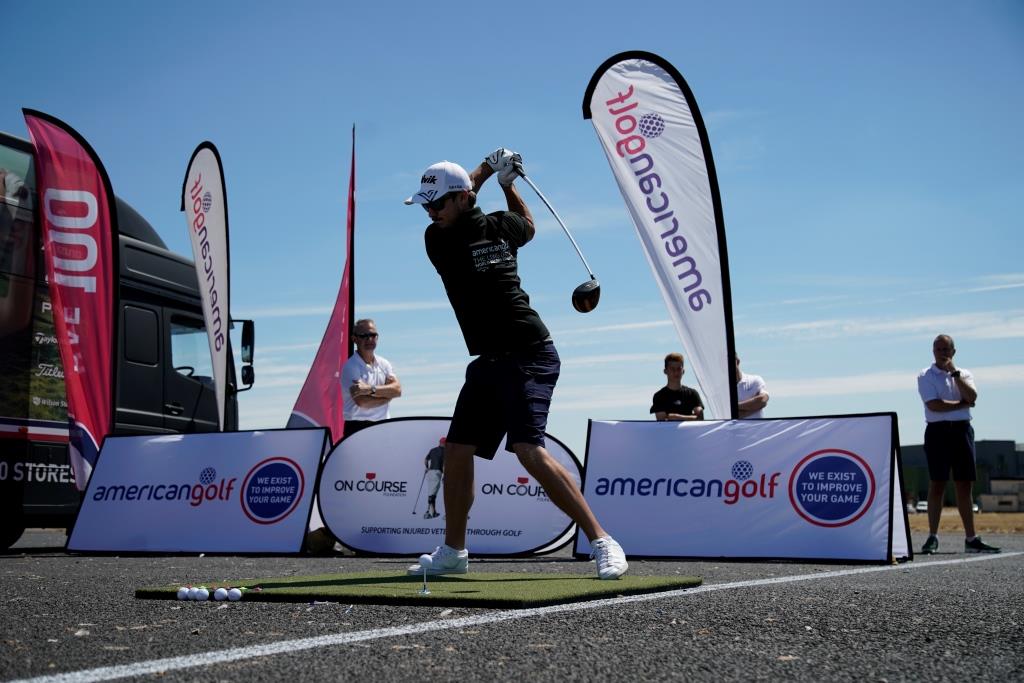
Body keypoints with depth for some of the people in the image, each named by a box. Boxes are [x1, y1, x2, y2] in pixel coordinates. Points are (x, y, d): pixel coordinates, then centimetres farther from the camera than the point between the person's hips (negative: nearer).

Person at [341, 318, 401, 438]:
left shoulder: (384, 363, 11)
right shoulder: (350, 367, -8)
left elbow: (397, 389, -5)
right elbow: (362, 402, -18)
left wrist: (370, 389, -19)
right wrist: (388, 394, -4)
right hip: (358, 428, -6)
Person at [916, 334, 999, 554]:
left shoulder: (964, 374, 14)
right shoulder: (925, 376, 3)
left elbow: (972, 397, -6)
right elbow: (934, 405, -12)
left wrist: (954, 372, -8)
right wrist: (963, 403, -4)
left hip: (962, 430, 3)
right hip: (938, 431, -3)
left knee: (964, 485, 5)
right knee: (937, 484, -6)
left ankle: (971, 539, 9)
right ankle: (932, 537, -3)